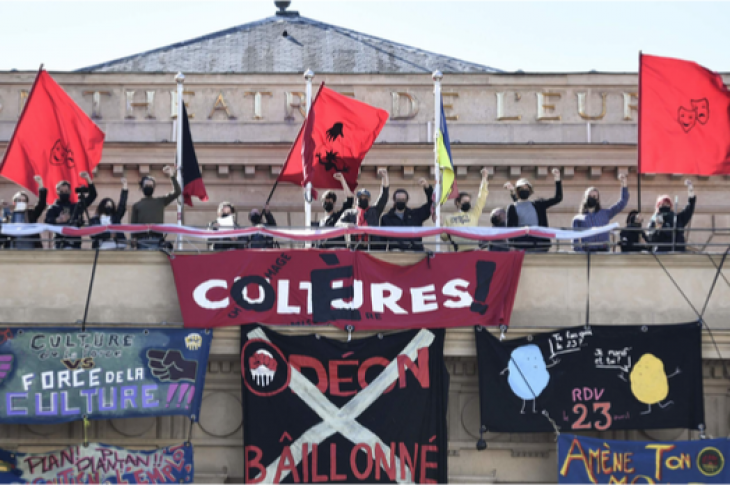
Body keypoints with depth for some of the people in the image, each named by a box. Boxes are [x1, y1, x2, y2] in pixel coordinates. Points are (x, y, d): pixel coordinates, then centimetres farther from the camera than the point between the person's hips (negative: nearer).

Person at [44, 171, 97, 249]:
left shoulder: (77, 206, 18)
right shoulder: (53, 208, 8)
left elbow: (92, 196, 14)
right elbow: (47, 220, -9)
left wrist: (88, 179, 5)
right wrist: (58, 220, -28)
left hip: (75, 243, 3)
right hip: (60, 243, -3)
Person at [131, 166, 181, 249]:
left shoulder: (161, 201, 16)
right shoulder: (136, 205, 16)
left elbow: (177, 192, 6)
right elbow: (133, 224, 10)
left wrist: (172, 176, -1)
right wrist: (133, 240, -3)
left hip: (157, 240, 0)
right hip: (142, 241, 0)